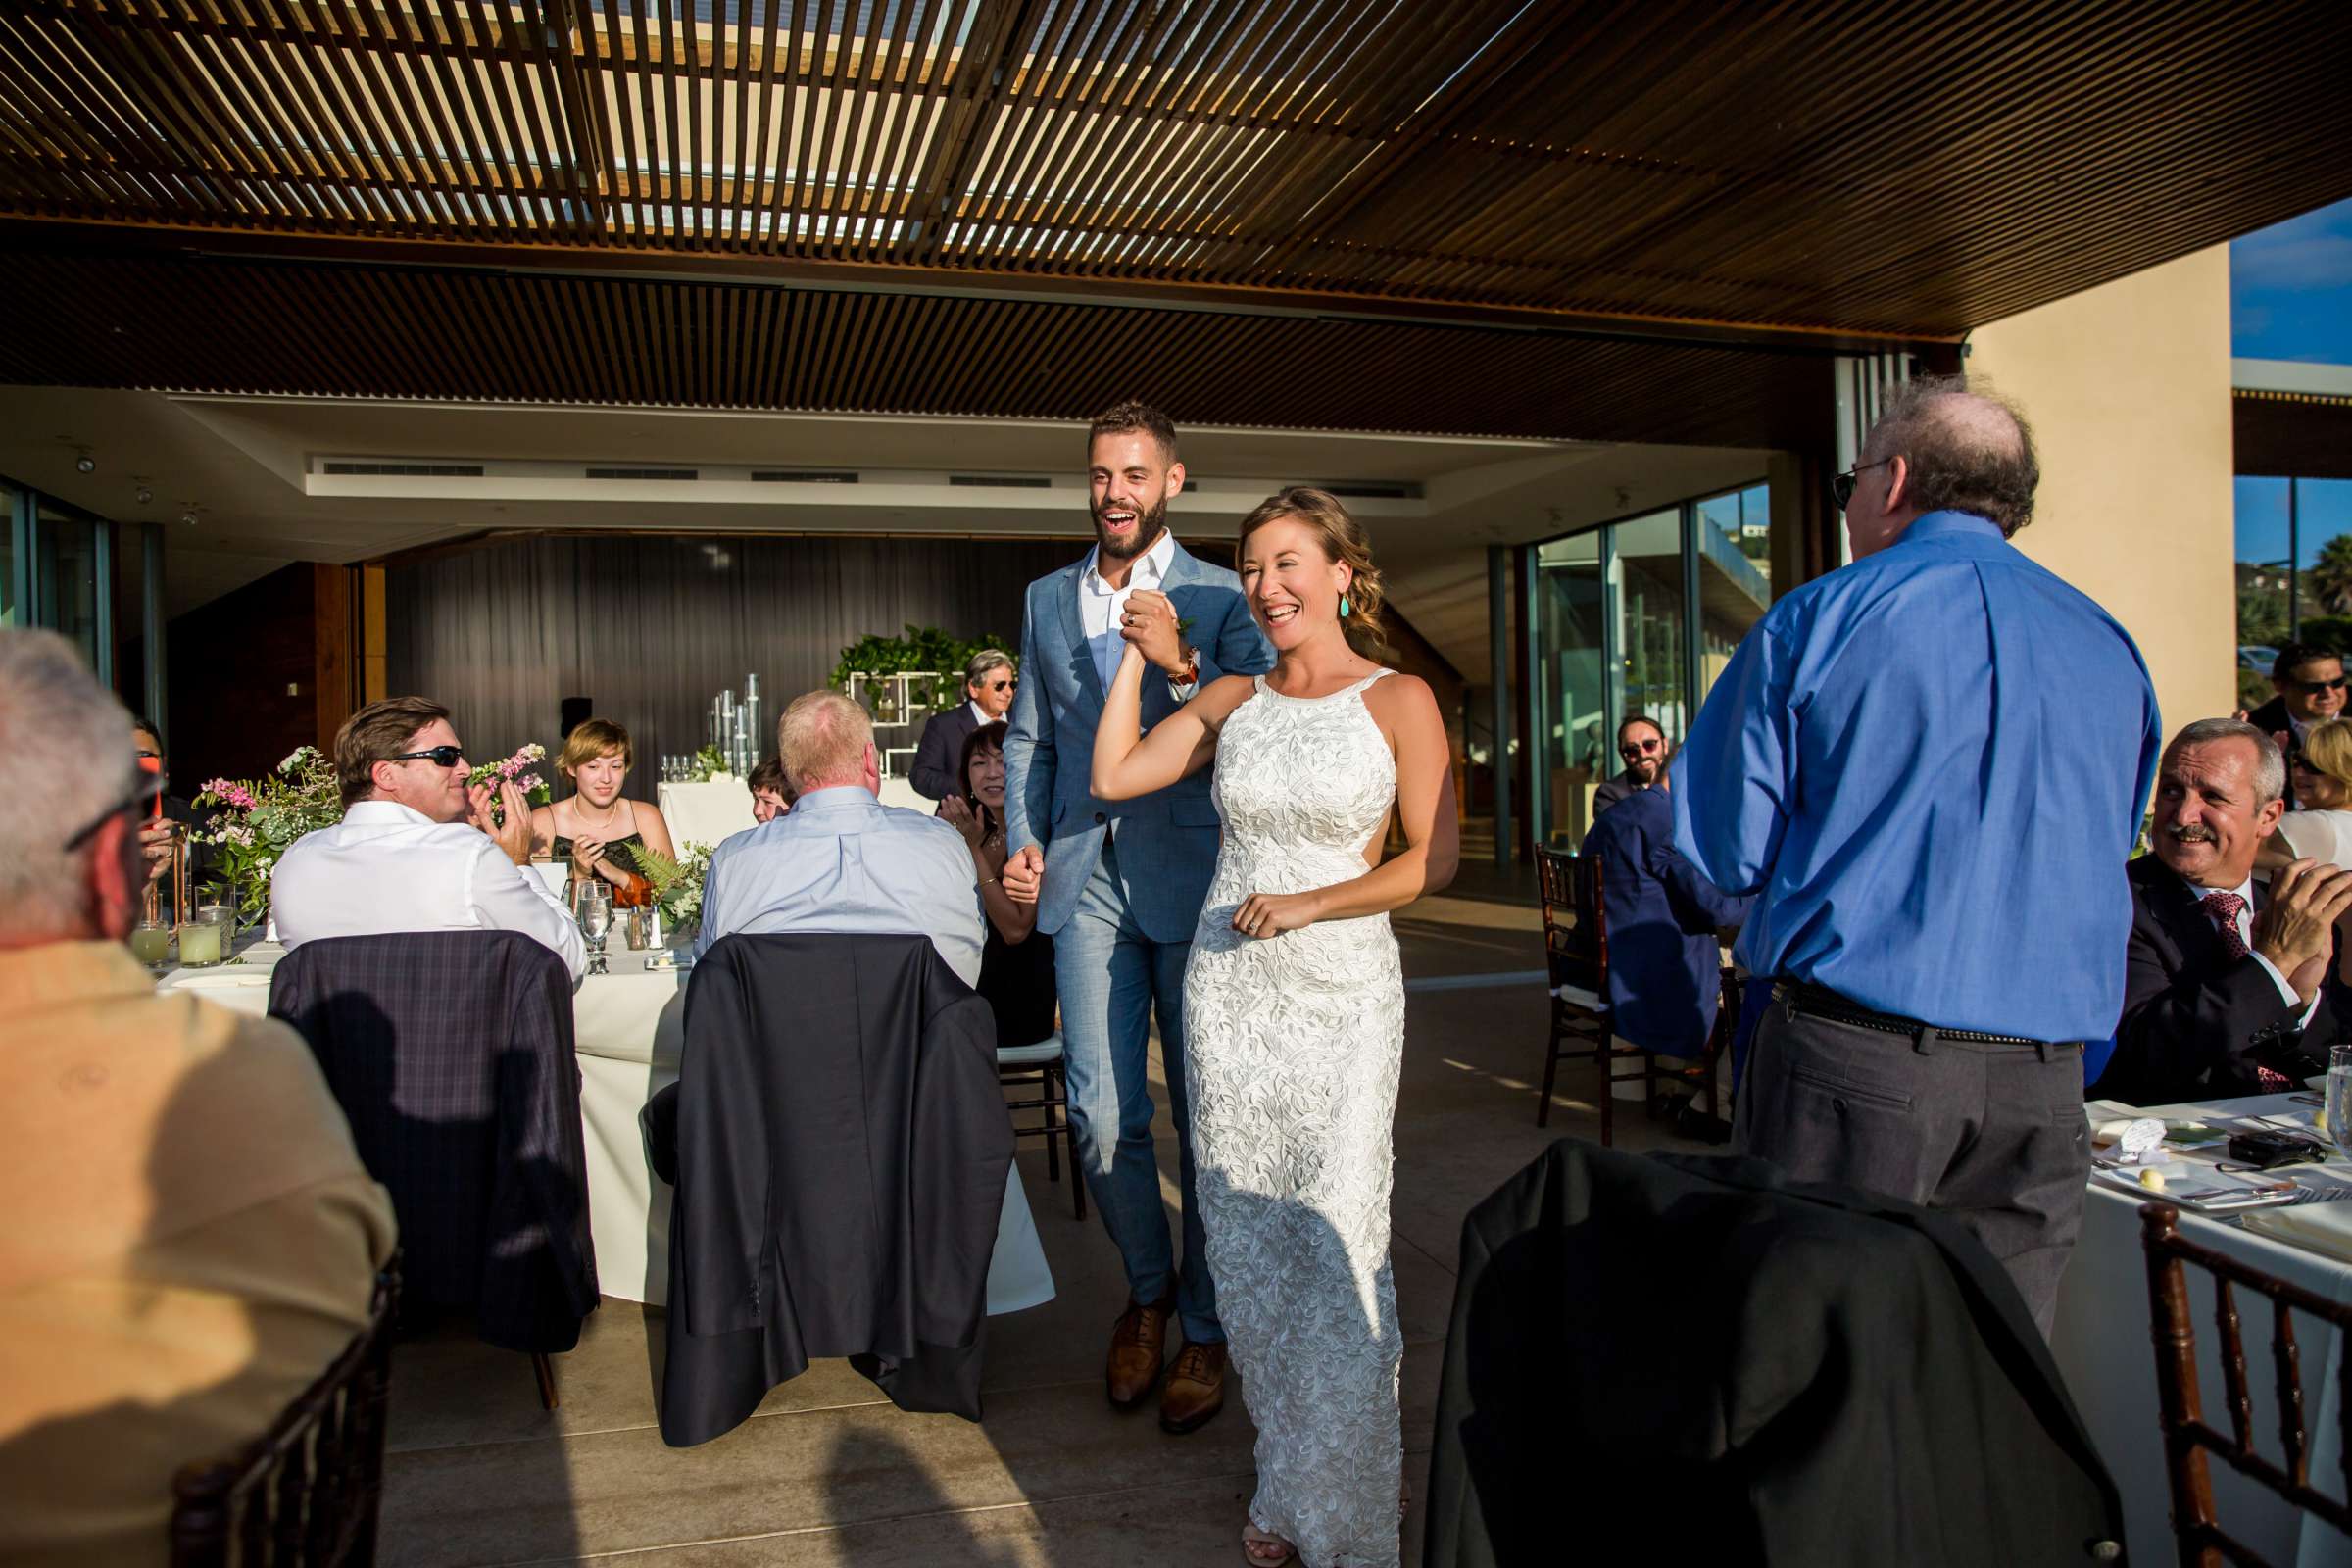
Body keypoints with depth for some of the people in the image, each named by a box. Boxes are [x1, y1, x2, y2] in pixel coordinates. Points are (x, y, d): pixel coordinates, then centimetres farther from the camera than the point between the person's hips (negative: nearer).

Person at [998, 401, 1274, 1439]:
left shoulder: (1221, 599, 3)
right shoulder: (1047, 600, 15)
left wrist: (1181, 664, -21)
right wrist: (1023, 841, 6)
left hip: (1192, 879, -3)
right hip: (1085, 883, 3)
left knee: (1206, 1116, 5)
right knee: (1101, 1119, 2)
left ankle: (1203, 1326, 23)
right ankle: (1147, 1286, 29)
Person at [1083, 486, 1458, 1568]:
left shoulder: (1398, 700, -2)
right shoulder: (1230, 700, 9)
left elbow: (1434, 859, -5)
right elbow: (1112, 777, 8)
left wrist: (1305, 903, -12)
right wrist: (1137, 658, 7)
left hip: (1340, 995, -4)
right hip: (1228, 991, 4)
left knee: (1334, 1248, -3)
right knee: (1247, 1248, 9)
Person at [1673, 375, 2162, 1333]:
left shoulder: (1815, 621, -4)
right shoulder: (2110, 648, 10)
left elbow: (1723, 851, -3)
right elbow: (2103, 860, 20)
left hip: (1848, 1066, -4)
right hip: (2044, 1079, 5)